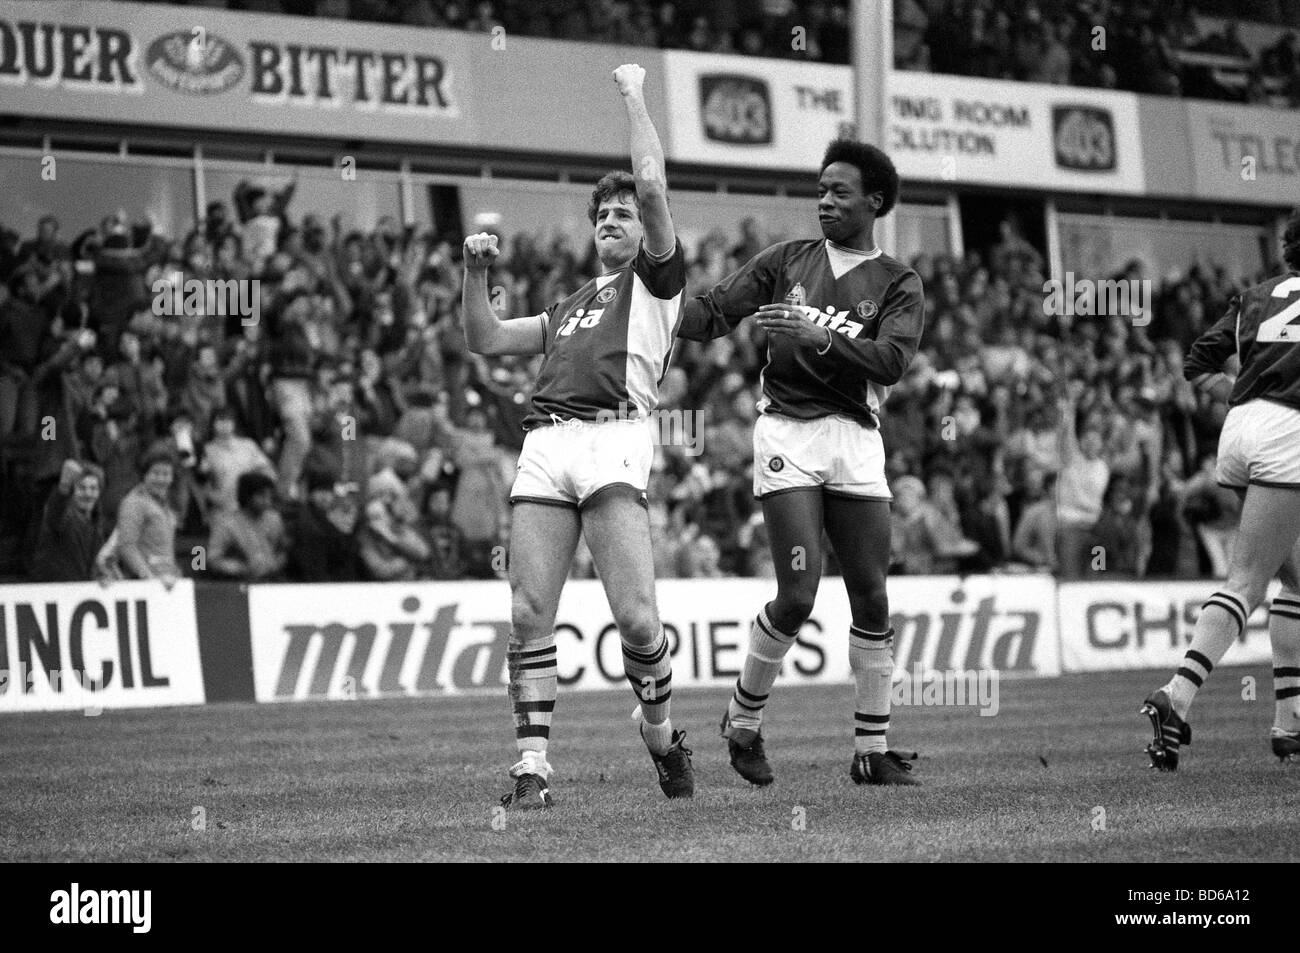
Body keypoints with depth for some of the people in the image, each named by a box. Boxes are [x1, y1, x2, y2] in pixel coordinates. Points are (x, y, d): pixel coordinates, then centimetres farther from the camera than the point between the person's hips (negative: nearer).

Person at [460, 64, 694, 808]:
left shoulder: (657, 279, 14)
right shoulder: (570, 307, 33)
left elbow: (652, 185, 1)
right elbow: (486, 340, 32)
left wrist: (635, 95, 12)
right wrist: (477, 271, 18)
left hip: (615, 443, -5)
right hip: (546, 444, 6)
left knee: (637, 616, -15)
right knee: (529, 613, -6)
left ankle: (663, 737, 9)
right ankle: (533, 768, -2)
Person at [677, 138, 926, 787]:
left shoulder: (898, 284, 8)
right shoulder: (786, 261, 12)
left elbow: (891, 361, -8)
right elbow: (714, 312, 7)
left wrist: (823, 337, -22)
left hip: (857, 439, 2)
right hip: (787, 433, -2)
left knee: (871, 599, -1)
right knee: (798, 595, -12)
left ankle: (872, 751, 9)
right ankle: (743, 719, 10)